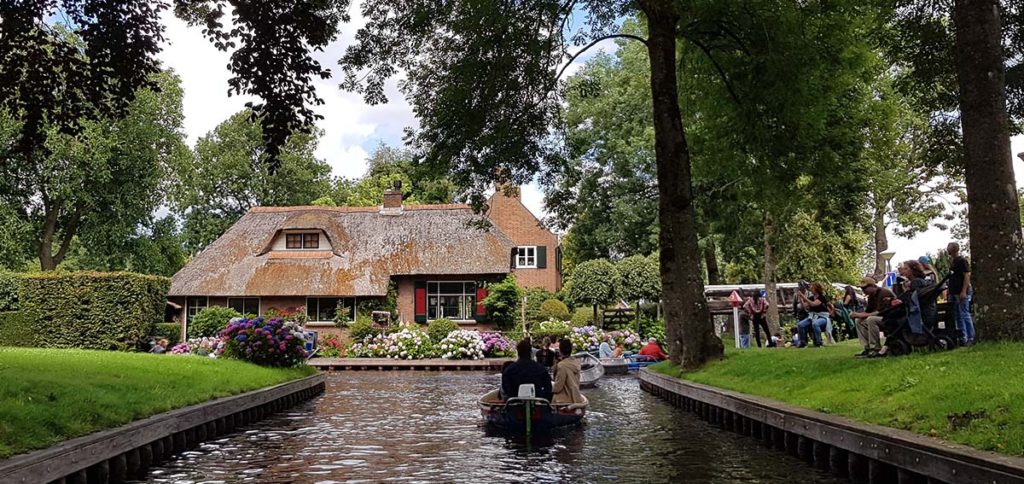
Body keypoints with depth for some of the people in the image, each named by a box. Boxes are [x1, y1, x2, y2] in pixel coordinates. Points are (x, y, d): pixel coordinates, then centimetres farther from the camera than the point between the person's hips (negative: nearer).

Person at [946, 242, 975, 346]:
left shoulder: (962, 260, -9)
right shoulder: (953, 262, 18)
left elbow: (967, 276, -15)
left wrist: (964, 291, -21)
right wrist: (950, 291, 19)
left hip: (962, 293, -9)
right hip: (954, 293, 9)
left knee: (965, 315, -7)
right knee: (958, 316, 10)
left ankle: (971, 338, -3)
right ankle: (963, 337, 14)